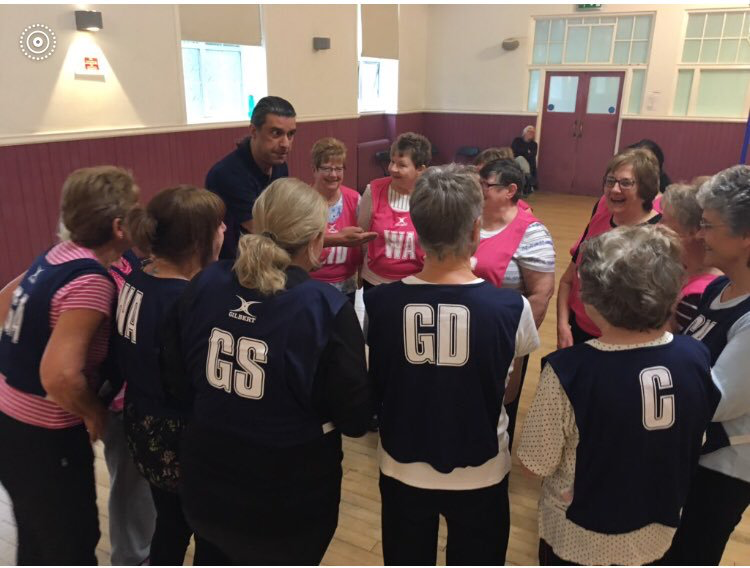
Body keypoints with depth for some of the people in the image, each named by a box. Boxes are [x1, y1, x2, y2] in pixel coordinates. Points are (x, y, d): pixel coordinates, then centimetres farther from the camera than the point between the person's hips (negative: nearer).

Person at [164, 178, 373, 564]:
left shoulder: (204, 285, -9)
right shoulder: (325, 308, -24)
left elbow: (178, 382, 2)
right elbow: (355, 418, -15)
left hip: (207, 482, 4)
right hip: (289, 500, -4)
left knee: (223, 557, 32)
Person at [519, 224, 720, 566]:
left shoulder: (568, 370, -33)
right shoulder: (697, 358, -19)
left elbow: (537, 463, -20)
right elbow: (695, 443, -1)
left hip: (579, 535, -3)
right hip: (658, 530, 4)